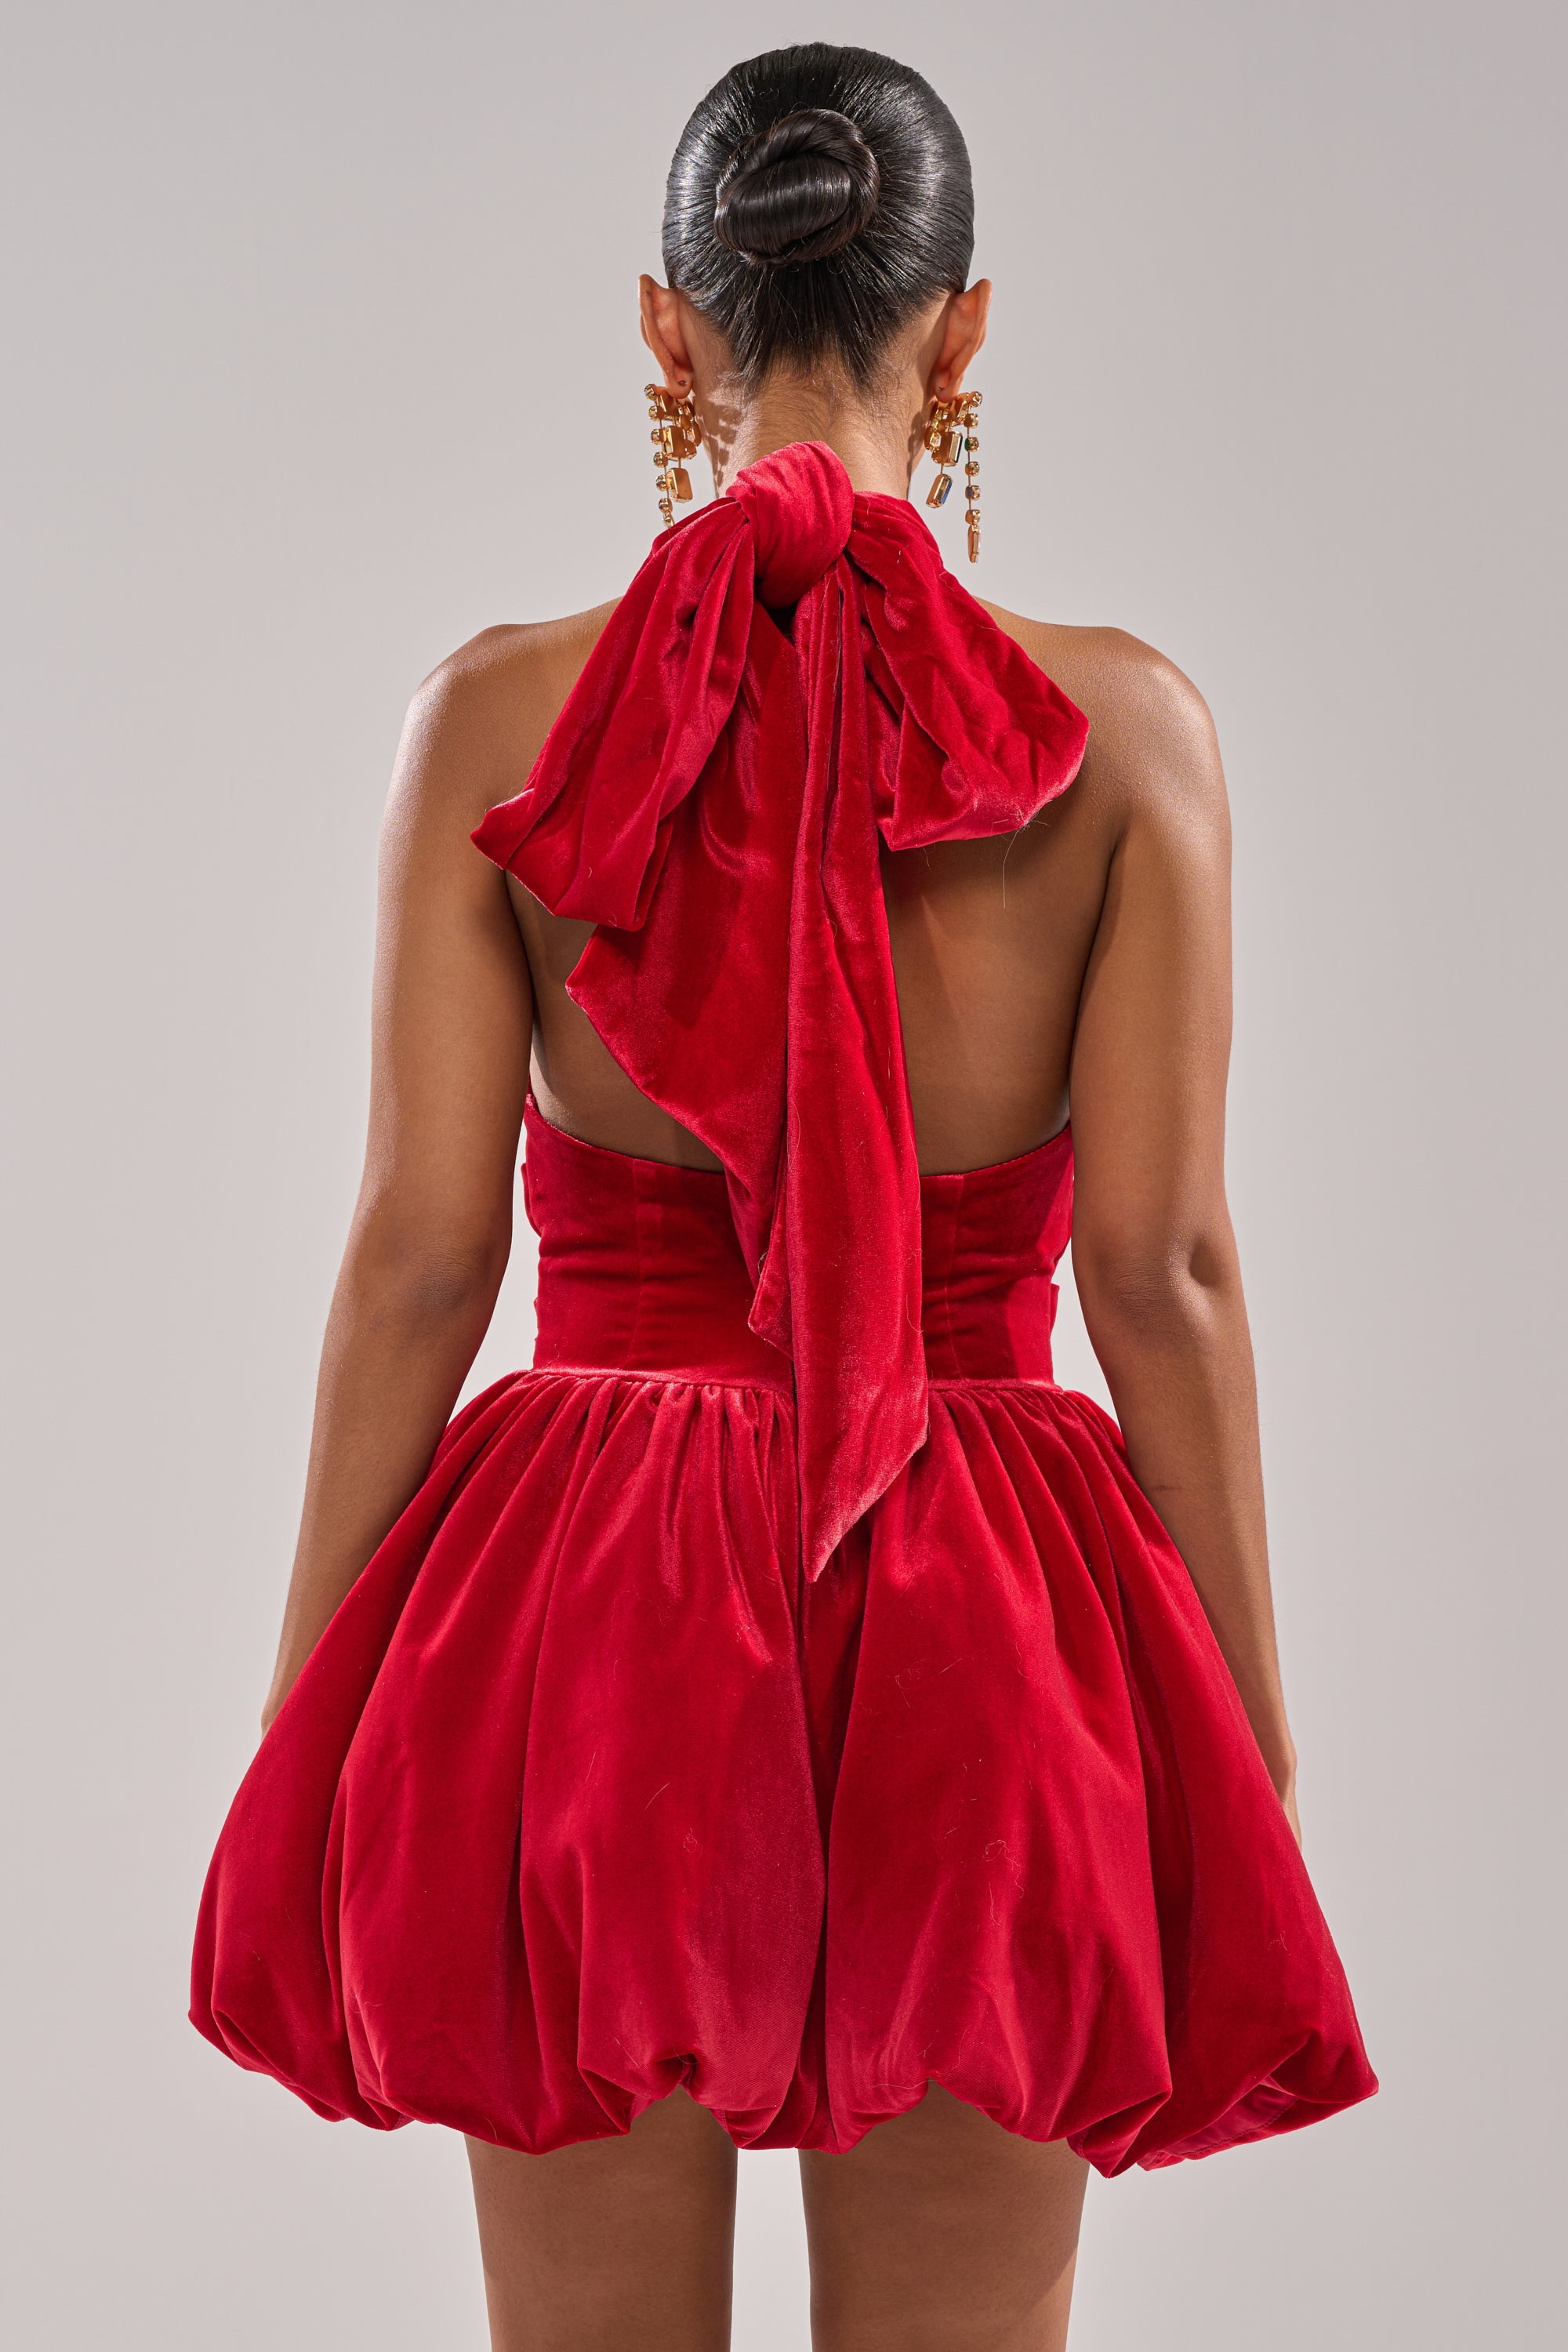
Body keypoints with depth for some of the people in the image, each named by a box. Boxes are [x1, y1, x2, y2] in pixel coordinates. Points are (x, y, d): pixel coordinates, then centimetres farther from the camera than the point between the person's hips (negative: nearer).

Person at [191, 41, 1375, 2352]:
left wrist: (307, 1726, 4)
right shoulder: (1122, 725, -4)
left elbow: (419, 1253, -5)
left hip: (585, 1622, 1)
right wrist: (1255, 1753, 2)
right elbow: (1164, 1266, -6)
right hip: (982, 1641, 0)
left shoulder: (502, 712, -4)